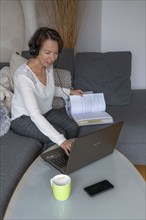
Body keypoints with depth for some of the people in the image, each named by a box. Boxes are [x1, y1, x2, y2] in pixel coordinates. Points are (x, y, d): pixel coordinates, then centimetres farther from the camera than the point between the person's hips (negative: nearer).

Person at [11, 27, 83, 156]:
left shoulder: (49, 65, -7)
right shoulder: (23, 76, -32)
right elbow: (34, 114, -39)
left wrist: (68, 92, 1)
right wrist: (60, 140, -46)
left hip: (45, 112, 7)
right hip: (23, 118, -6)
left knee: (73, 127, -16)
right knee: (60, 135, -26)